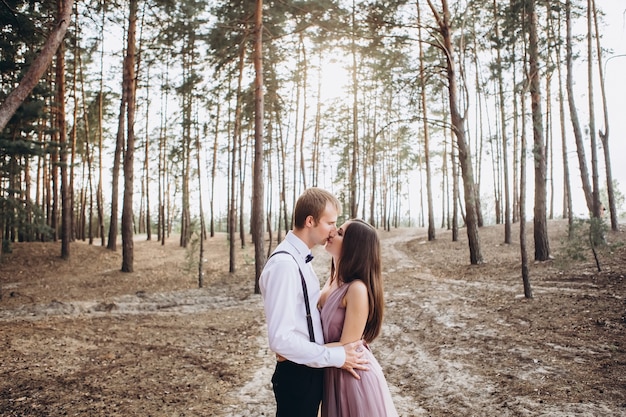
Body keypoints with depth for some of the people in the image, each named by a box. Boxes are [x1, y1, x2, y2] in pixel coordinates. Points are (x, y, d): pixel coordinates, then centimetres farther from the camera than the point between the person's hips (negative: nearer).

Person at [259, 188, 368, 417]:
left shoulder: (299, 259, 6)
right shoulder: (284, 264, -24)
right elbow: (281, 338, -28)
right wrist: (337, 357, -20)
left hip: (309, 369, 9)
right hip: (297, 375, -9)